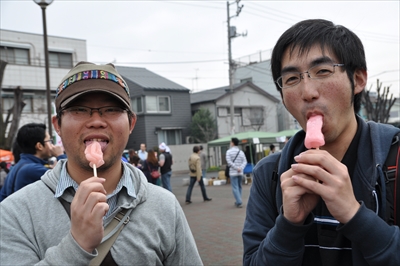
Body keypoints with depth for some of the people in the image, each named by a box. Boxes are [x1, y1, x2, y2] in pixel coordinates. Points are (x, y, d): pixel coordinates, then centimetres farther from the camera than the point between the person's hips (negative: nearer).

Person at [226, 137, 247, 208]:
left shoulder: (229, 152, -5)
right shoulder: (241, 152, 7)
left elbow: (229, 162, -15)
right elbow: (245, 162, -3)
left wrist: (236, 168, -13)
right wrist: (241, 168, -13)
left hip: (233, 173, -4)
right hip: (240, 173, 4)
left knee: (235, 187, -3)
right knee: (239, 186, 15)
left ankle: (239, 202, -12)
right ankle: (238, 201, 22)